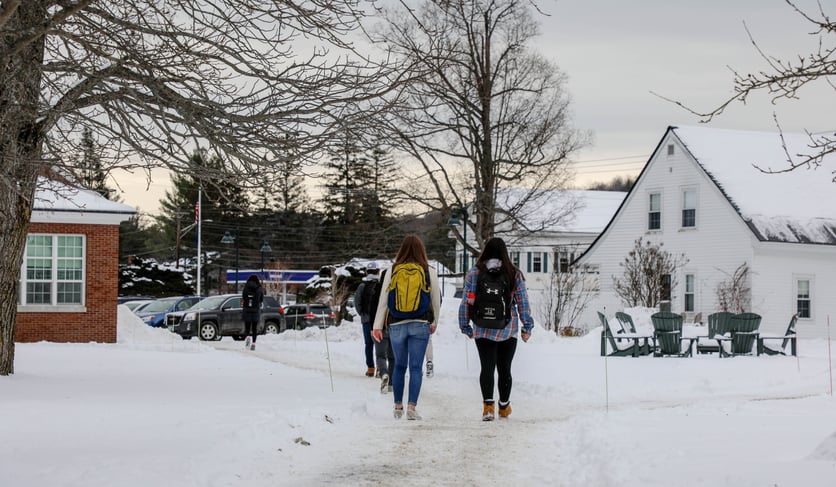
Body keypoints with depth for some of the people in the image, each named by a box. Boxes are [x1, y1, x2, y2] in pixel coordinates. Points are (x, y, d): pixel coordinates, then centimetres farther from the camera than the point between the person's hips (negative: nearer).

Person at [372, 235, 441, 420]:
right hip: (420, 325, -2)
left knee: (399, 366, 15)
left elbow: (383, 300, 1)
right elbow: (436, 300, 7)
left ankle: (398, 406, 21)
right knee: (416, 367, -2)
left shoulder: (392, 271, 1)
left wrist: (377, 326, 4)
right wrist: (434, 322, 22)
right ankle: (411, 406, -11)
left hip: (396, 325, 2)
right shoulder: (429, 272, 0)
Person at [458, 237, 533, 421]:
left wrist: (465, 326, 11)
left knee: (487, 367, -3)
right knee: (504, 368, 11)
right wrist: (527, 326, 7)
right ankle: (504, 406, 23)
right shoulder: (515, 274, -1)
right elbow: (523, 302, 1)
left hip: (483, 330, 0)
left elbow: (466, 302, 2)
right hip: (508, 330, 0)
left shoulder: (474, 273, 0)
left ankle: (488, 404, -20)